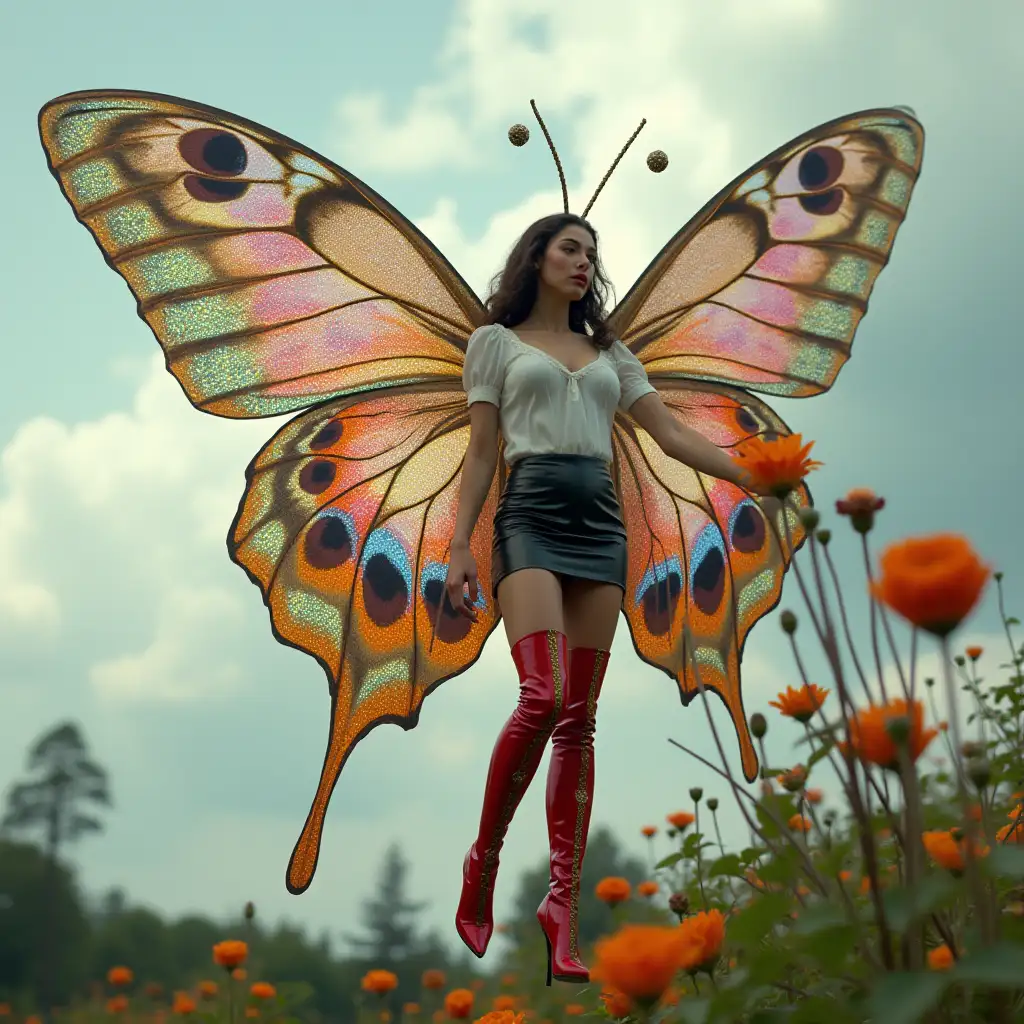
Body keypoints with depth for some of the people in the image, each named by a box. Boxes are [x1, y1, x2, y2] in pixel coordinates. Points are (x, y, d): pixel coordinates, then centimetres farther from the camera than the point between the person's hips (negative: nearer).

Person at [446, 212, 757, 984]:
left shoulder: (610, 354, 22)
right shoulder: (497, 342, 14)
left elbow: (673, 435, 16)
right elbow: (482, 451, 8)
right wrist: (461, 547, -2)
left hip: (600, 521, 4)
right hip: (530, 514, -4)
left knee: (579, 718, -3)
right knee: (543, 697, -22)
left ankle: (565, 900, -3)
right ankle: (484, 860, -4)